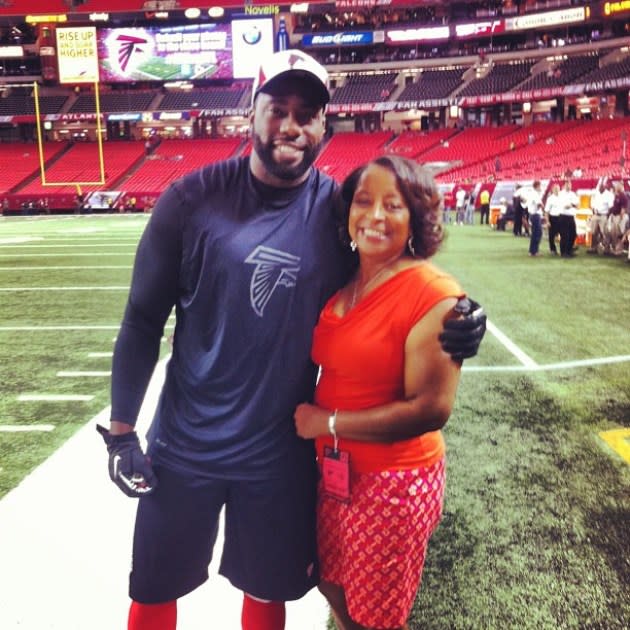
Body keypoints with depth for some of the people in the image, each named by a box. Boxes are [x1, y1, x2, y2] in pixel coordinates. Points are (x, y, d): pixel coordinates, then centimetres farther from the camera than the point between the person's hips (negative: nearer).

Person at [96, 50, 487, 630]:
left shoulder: (341, 211, -8)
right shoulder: (192, 200, -11)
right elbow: (143, 320, -5)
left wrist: (447, 335, -15)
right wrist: (121, 429, -6)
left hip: (282, 452, 1)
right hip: (184, 445, 0)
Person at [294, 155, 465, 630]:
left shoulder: (433, 294, -21)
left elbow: (431, 410, -23)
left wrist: (328, 423, -18)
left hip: (395, 481, -6)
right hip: (332, 470, 7)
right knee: (336, 589, 26)